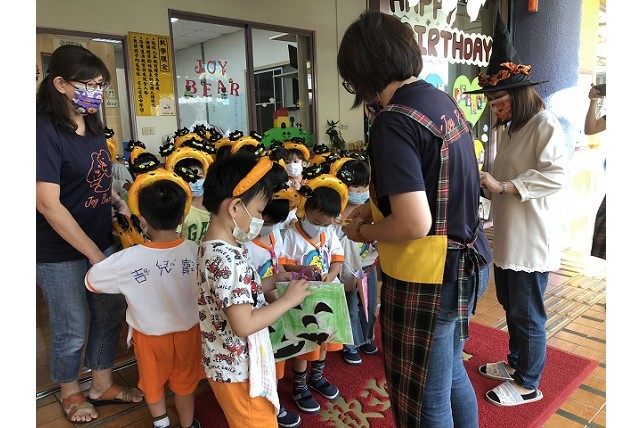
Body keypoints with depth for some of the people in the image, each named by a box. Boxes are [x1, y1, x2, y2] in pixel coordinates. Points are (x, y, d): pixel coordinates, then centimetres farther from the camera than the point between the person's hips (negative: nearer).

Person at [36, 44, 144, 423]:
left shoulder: (93, 126, 5)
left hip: (102, 240, 7)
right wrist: (94, 253, -20)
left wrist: (119, 202, -2)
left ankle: (102, 385, 38)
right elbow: (48, 203, -22)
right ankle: (70, 392, 38)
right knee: (72, 329, 10)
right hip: (60, 253, -7)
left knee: (110, 314, 16)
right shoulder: (46, 131, -19)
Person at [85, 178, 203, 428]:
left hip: (150, 335, -1)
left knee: (153, 380, 28)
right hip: (188, 331, 1)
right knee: (184, 381, 25)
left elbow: (90, 281, -11)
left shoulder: (127, 260, -28)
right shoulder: (195, 251, -25)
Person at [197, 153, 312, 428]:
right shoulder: (228, 259, -29)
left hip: (228, 362, 9)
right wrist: (288, 300, -20)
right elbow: (244, 324, -30)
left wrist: (273, 281, 5)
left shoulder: (212, 247, 1)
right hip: (239, 369, -9)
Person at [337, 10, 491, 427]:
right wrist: (376, 207, 11)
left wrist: (364, 232, -8)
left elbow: (415, 224, -27)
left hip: (427, 282, -9)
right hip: (467, 265, 9)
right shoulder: (443, 101, 5)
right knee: (451, 374, 28)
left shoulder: (394, 122, -22)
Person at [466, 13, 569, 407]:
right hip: (508, 236, 9)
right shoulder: (512, 128, 14)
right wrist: (488, 184, 1)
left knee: (527, 314, 5)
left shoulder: (545, 124, -13)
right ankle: (517, 362, 40)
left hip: (532, 240, -9)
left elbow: (556, 173, -24)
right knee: (511, 305, 21)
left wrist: (504, 186, -25)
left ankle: (528, 384, 23)